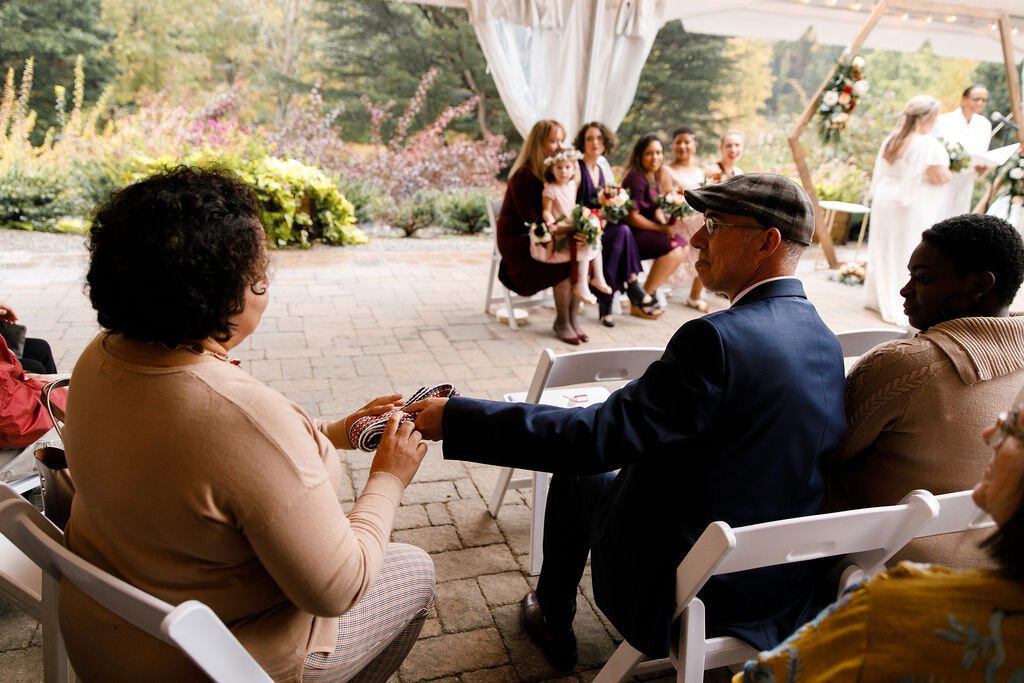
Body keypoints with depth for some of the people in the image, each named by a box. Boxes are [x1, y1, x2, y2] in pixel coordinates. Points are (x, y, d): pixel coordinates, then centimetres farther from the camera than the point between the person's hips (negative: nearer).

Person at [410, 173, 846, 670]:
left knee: (576, 470, 15)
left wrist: (455, 419, -22)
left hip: (682, 595, -7)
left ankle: (553, 621, 38)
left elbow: (598, 436, -27)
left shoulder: (716, 338, -27)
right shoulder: (825, 341, -1)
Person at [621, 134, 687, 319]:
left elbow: (656, 207, 13)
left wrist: (665, 223, -8)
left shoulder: (655, 176, 10)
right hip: (630, 234, -9)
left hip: (644, 232, 9)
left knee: (681, 249, -3)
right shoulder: (636, 178, -18)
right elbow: (632, 216, -21)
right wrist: (662, 228, -16)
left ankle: (648, 290, 5)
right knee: (672, 249, -21)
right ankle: (639, 301, -11)